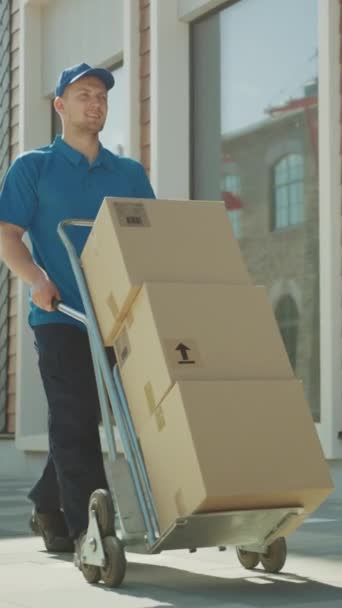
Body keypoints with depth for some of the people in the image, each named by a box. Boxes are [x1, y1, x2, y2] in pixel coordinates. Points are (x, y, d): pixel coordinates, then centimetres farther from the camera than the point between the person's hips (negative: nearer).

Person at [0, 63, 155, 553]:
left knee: (84, 419, 9)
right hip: (60, 313, -4)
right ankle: (89, 530, -5)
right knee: (75, 420, -6)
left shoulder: (130, 173, 16)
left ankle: (48, 505, 27)